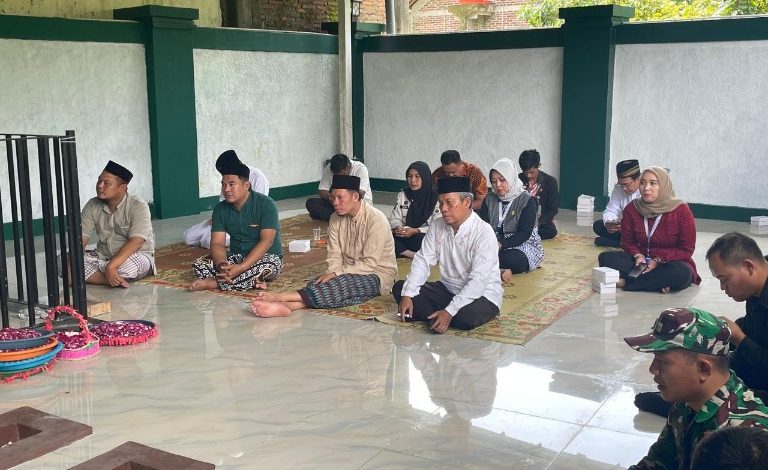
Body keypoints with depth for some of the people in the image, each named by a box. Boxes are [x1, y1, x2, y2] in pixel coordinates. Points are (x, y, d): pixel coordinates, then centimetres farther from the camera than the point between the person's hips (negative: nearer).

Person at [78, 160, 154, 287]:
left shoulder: (138, 206, -15)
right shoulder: (92, 206, 1)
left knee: (129, 266, -41)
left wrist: (111, 266, -37)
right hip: (103, 256, 6)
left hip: (137, 256, -5)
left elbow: (136, 242, -25)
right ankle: (116, 280, -23)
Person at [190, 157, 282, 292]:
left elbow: (266, 241, -23)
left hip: (265, 257, -5)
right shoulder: (220, 209, 0)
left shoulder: (265, 204, -15)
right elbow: (217, 243, -5)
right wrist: (222, 265, -29)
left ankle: (213, 283, -25)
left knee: (266, 266, -40)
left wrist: (241, 267, -33)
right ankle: (253, 281, -25)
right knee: (198, 265, -18)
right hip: (235, 257, 5)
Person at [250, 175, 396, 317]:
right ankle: (285, 305, -51)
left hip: (377, 275, -5)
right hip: (349, 272, 5)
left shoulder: (376, 219, -18)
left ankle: (281, 297, -41)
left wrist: (336, 274, -24)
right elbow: (334, 257, -1)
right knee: (317, 284, -26)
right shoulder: (336, 219, 1)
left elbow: (370, 264, -20)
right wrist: (332, 274, -22)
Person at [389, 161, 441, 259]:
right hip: (404, 236, 5)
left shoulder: (436, 198, -4)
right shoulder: (402, 195, 12)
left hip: (426, 237, -5)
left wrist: (416, 231, -22)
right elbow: (395, 219, 10)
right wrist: (397, 228, -14)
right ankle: (415, 256, -29)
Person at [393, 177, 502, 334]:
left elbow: (478, 281, -27)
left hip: (481, 295, -6)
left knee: (466, 317, -38)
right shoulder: (437, 226, -2)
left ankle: (434, 318, -9)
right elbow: (422, 261, -4)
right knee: (399, 288, -5)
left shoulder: (484, 233, -22)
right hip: (447, 289, 6)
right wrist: (407, 295, -18)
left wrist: (449, 312, -33)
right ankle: (438, 318, -16)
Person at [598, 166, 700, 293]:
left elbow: (686, 250, -7)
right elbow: (627, 241, 8)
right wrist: (638, 255, -15)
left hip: (670, 262, -3)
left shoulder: (681, 210, -10)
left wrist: (658, 260, -19)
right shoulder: (631, 209, 0)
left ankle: (626, 282, -28)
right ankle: (658, 283, -28)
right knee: (605, 257, -21)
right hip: (640, 260, 3)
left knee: (682, 273, -38)